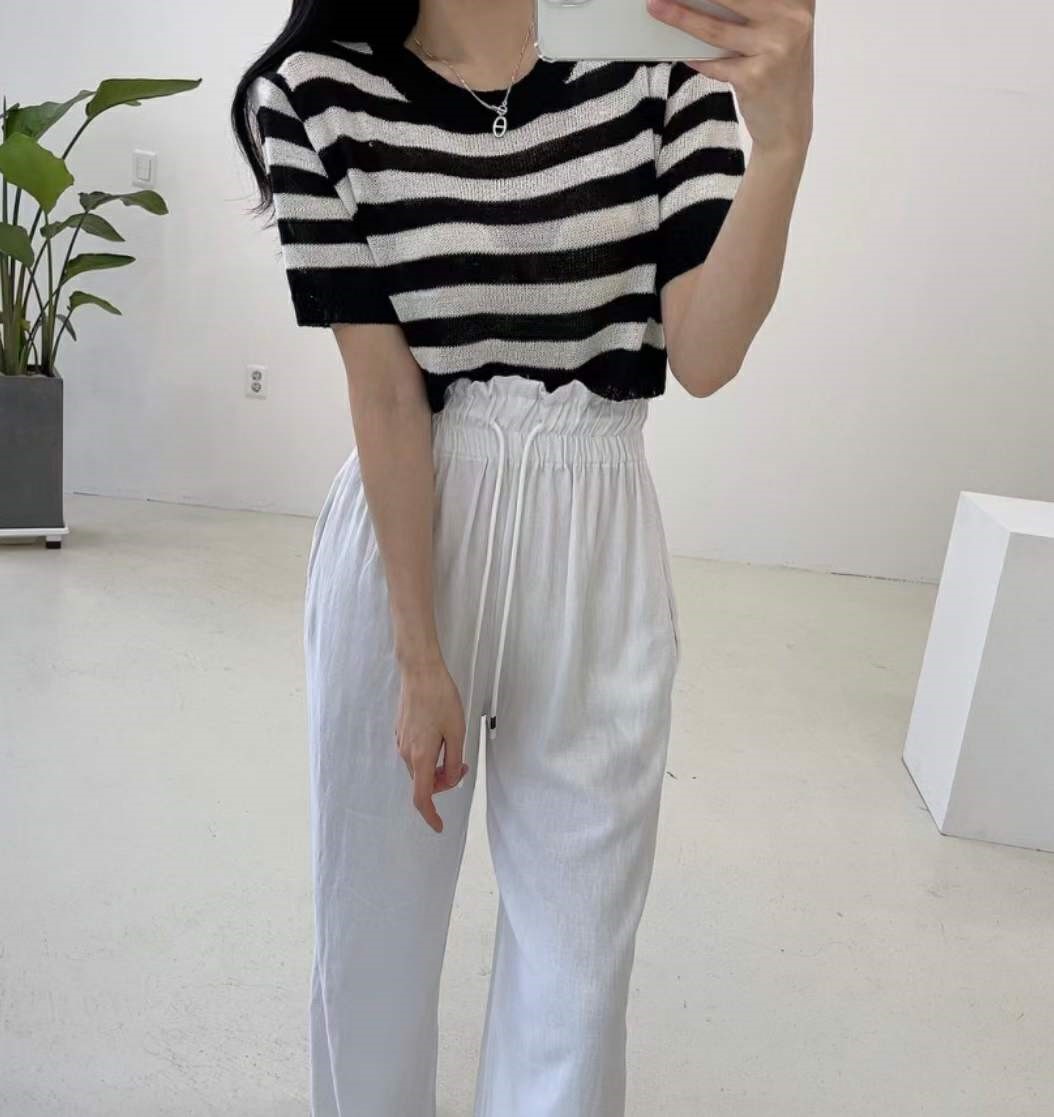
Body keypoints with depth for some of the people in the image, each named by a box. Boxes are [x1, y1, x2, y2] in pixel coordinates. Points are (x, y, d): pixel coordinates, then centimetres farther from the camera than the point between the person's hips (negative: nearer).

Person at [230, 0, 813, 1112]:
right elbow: (382, 388, -11)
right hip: (403, 533, 0)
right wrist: (420, 656, -10)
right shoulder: (316, 94, -7)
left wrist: (781, 143, -26)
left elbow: (704, 357, -10)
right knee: (374, 909, 16)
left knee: (579, 943, 10)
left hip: (597, 551, 1)